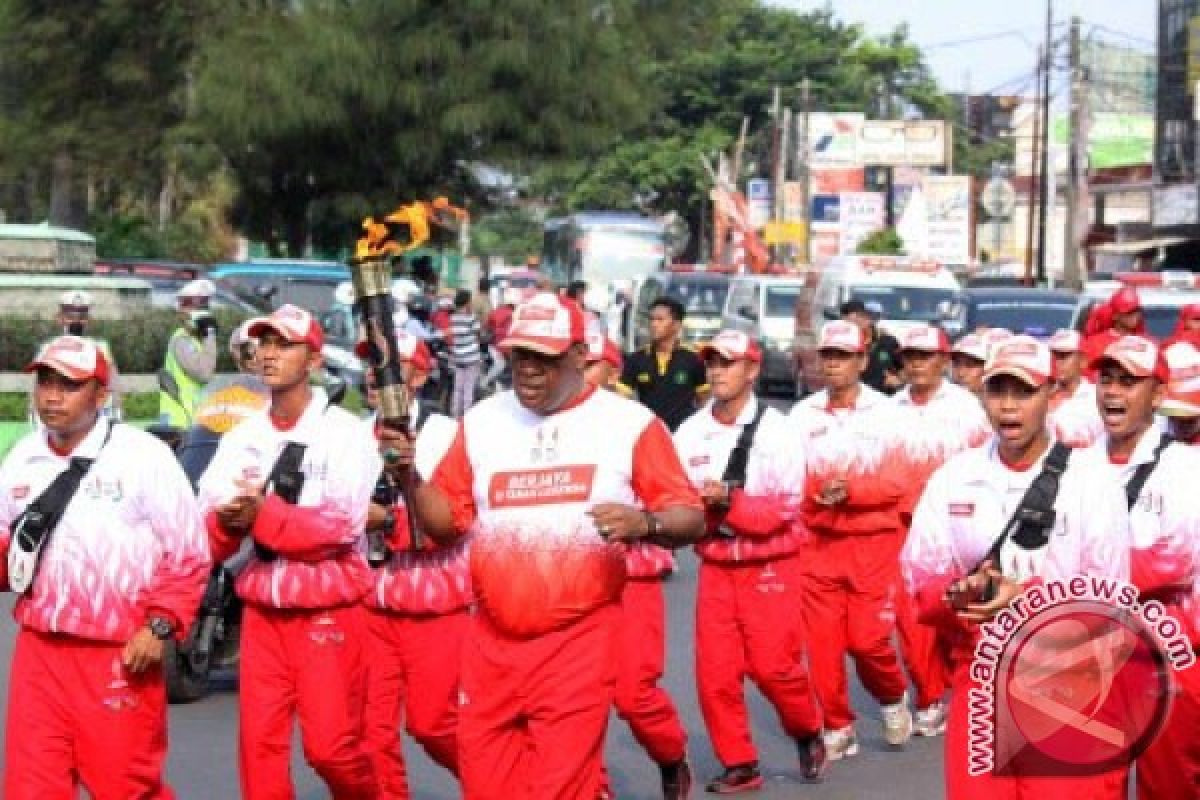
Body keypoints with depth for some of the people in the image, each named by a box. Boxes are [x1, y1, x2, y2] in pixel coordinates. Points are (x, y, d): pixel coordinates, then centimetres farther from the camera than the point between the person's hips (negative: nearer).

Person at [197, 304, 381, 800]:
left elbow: (342, 525, -16)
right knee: (259, 745, 3)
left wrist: (262, 512, -23)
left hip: (329, 611, -5)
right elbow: (205, 534, 5)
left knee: (331, 746, -6)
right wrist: (226, 521, -18)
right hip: (262, 611, 5)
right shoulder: (240, 439, 10)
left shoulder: (344, 433, -5)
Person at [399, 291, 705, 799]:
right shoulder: (481, 422, 9)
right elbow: (446, 522, 12)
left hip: (579, 642, -4)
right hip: (492, 642, 4)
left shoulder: (630, 423, -2)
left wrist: (646, 523, -24)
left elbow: (690, 518, -3)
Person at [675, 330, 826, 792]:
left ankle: (808, 734, 25)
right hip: (715, 568, 4)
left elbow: (785, 508, -13)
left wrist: (727, 499, -23)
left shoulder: (775, 431, -9)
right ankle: (740, 765, 15)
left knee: (773, 666, -5)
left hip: (769, 568, -3)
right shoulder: (690, 433, 0)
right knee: (714, 671, 1)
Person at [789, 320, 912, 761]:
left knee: (868, 637, -6)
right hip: (819, 542, 2)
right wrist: (817, 492, -17)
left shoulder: (885, 414, -2)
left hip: (874, 542, -2)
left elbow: (896, 483, -6)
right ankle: (837, 727, 15)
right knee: (822, 640, 0)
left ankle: (893, 698, 24)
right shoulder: (802, 415, 3)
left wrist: (850, 490, -20)